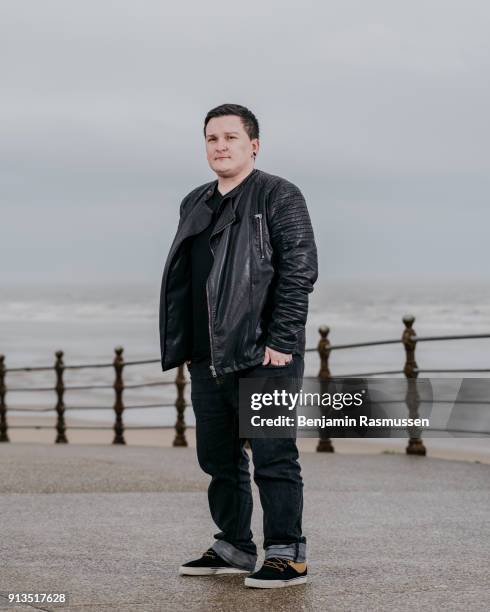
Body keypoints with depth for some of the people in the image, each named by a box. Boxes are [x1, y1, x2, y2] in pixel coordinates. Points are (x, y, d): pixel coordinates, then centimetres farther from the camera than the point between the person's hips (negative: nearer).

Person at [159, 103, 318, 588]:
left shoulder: (279, 196, -4)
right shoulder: (195, 204, 18)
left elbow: (300, 271, -12)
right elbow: (182, 280, 22)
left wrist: (280, 342, -17)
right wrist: (183, 346, 15)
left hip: (263, 356, -8)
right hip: (208, 358, 8)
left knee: (273, 457, -5)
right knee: (218, 458, 13)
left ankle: (287, 555, 2)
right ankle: (234, 547, 25)